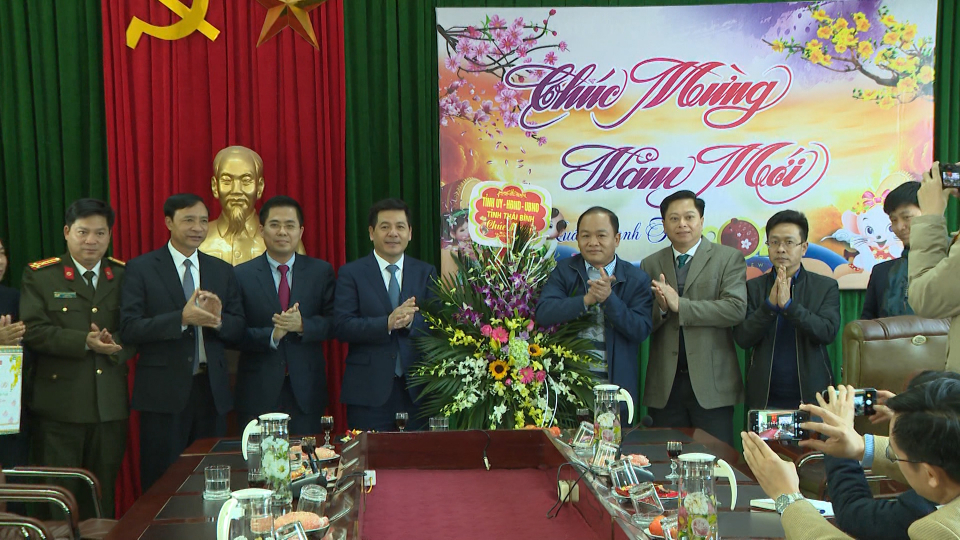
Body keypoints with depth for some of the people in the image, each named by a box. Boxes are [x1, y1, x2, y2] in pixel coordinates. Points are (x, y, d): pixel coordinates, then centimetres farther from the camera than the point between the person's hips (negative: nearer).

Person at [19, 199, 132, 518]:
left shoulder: (124, 276, 9)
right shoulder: (39, 275, 1)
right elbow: (33, 330, -10)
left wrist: (115, 346, -16)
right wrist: (84, 342, -20)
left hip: (110, 404, 3)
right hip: (60, 404, -3)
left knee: (103, 495, 12)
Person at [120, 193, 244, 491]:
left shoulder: (222, 271, 12)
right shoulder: (141, 269, -1)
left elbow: (238, 329, 8)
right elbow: (129, 329, -11)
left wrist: (218, 319, -14)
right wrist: (182, 318, -21)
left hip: (212, 390, 4)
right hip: (164, 391, -4)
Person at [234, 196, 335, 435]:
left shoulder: (321, 271, 5)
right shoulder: (242, 275, 1)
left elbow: (334, 323, 0)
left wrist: (302, 326, -18)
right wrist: (271, 335, -20)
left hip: (306, 391, 1)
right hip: (258, 391, -1)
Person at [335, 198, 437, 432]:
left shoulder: (426, 273, 10)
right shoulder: (351, 273, 2)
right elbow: (343, 327, -9)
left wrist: (411, 321, -19)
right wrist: (388, 323, -22)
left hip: (416, 388, 3)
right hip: (368, 389, -2)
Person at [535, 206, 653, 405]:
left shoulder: (637, 279, 3)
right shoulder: (564, 270, 5)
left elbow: (641, 331, -8)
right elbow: (543, 313, -10)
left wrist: (609, 298, -21)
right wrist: (587, 299, -23)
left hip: (616, 384, 0)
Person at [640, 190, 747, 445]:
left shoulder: (728, 258, 2)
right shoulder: (650, 265, 11)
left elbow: (735, 309, -13)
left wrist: (679, 305, -17)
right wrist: (660, 308, -16)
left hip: (711, 383, -2)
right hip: (665, 385, 3)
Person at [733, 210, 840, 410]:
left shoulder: (826, 287, 5)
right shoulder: (754, 287, 6)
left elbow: (828, 332, -9)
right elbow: (742, 339, -3)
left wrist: (788, 305, -20)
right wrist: (770, 304, -17)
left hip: (812, 394, 0)